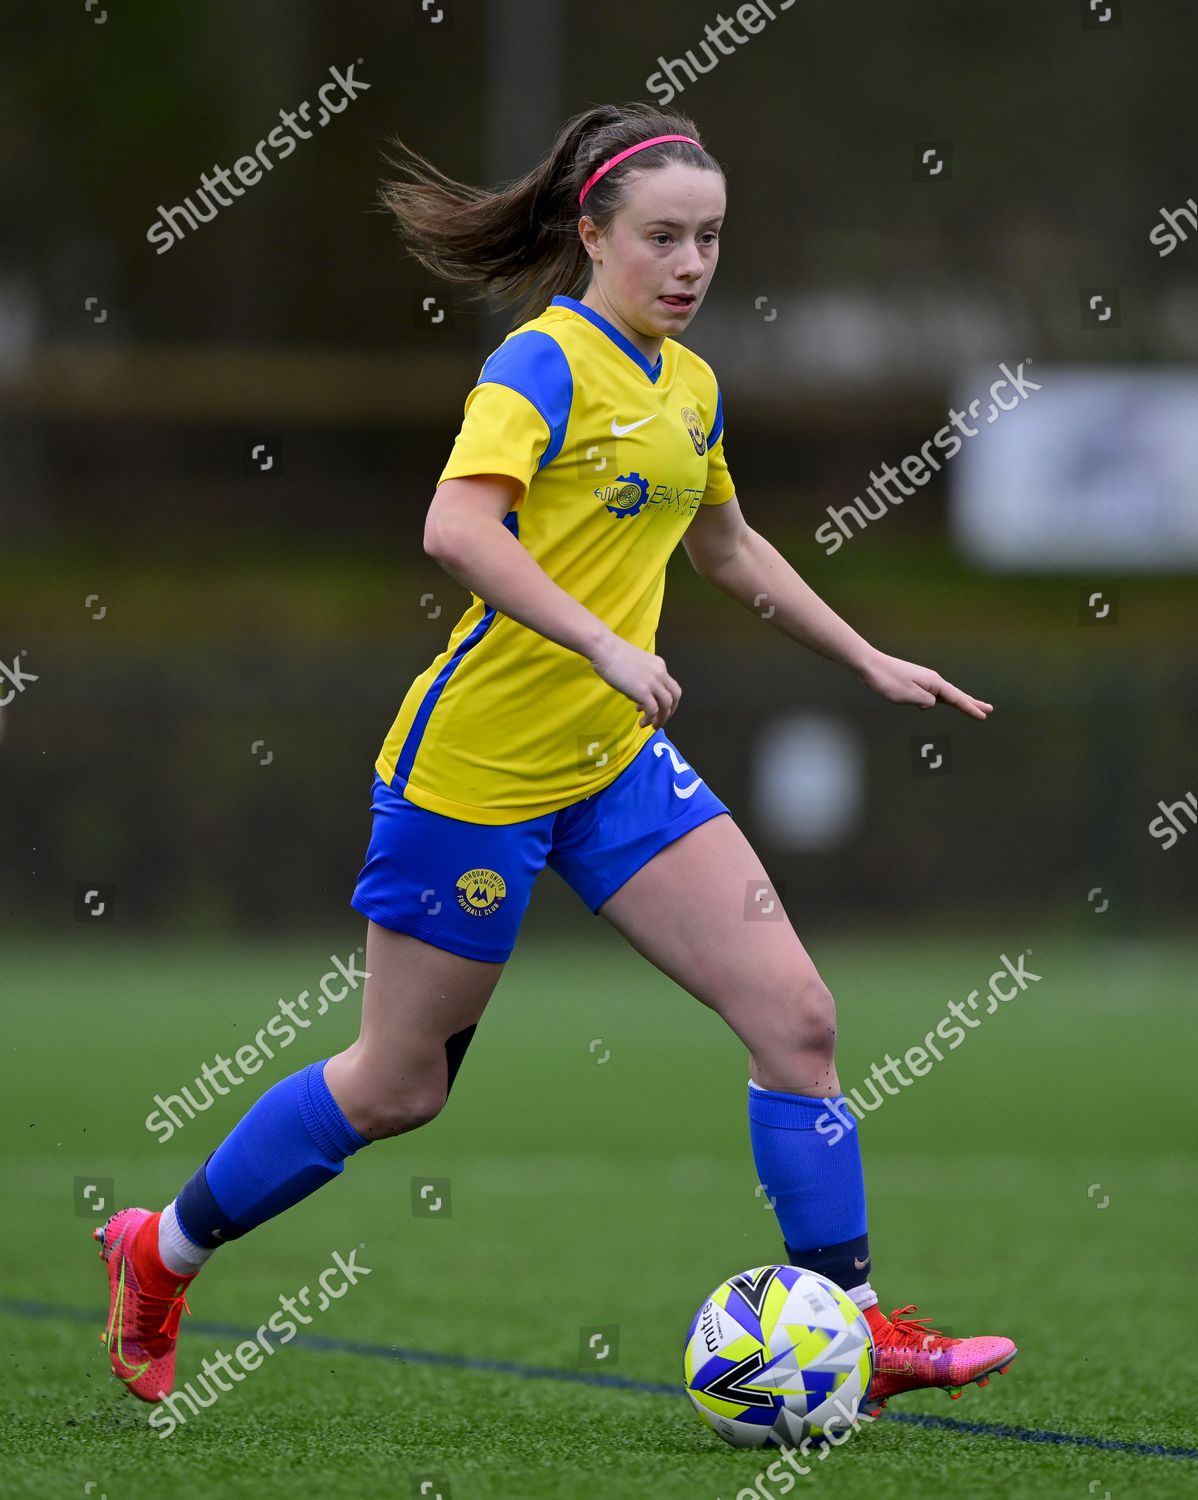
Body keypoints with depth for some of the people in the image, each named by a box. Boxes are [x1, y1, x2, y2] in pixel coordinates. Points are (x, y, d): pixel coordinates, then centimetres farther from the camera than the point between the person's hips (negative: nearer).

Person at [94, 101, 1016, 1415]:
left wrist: (869, 662, 29)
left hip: (614, 761, 7)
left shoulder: (691, 386, 11)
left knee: (795, 1015, -5)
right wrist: (605, 645, -35)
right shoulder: (544, 362, -15)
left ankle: (851, 1326, 1)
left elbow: (725, 546, 30)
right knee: (398, 1086, 4)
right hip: (475, 765, -7)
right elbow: (457, 531, -31)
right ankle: (161, 1252, 25)